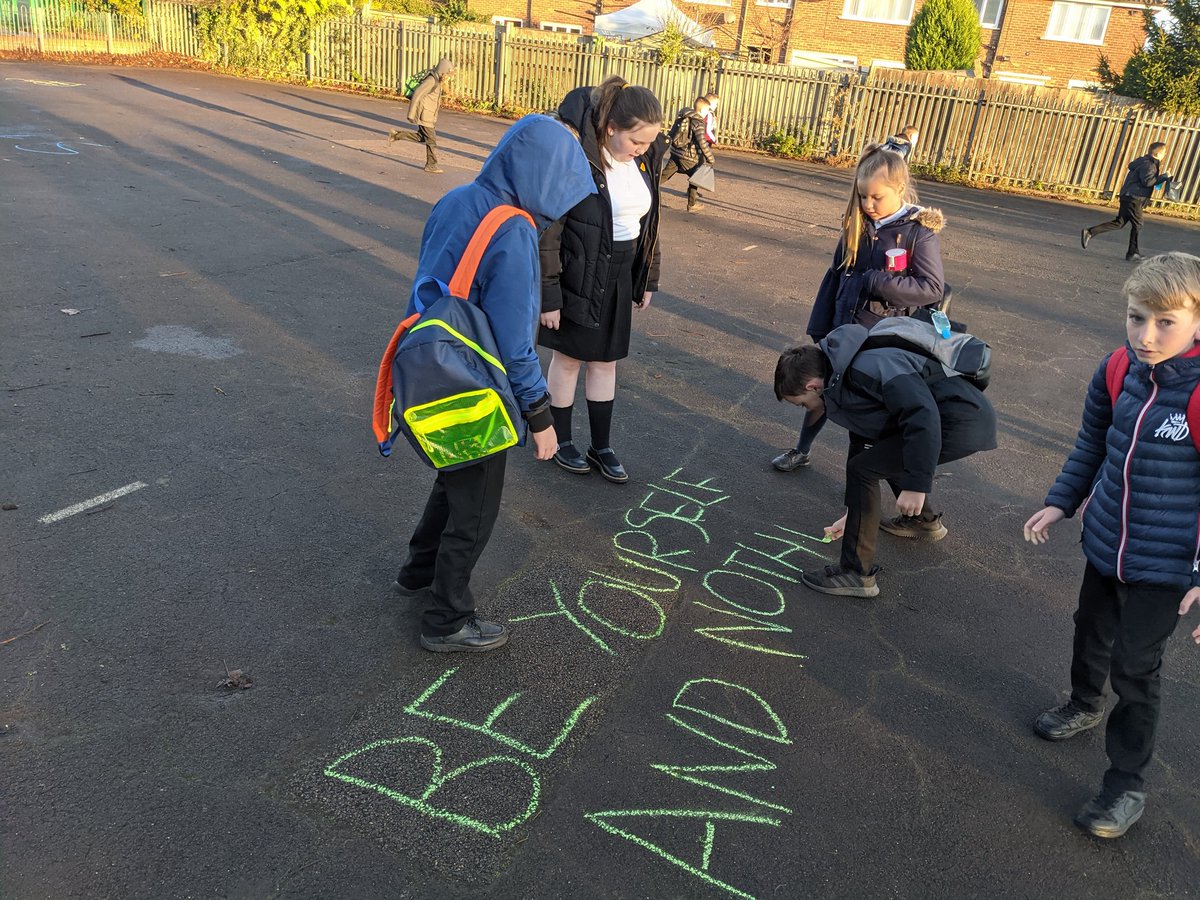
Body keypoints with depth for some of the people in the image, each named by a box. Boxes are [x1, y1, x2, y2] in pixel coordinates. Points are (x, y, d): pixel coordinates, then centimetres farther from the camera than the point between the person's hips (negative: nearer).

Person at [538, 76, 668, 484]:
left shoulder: (646, 157, -3)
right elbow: (547, 229, -19)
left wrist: (647, 278, 13)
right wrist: (548, 294, -17)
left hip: (620, 274, 6)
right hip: (578, 275, -6)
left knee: (606, 358, 14)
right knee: (569, 357, 10)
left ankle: (602, 446, 28)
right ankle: (560, 440, 29)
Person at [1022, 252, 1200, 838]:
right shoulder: (1118, 372, -7)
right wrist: (1060, 503, 9)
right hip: (1105, 546, 6)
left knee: (1134, 669, 5)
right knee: (1091, 631, 25)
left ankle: (1127, 785, 23)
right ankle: (1085, 705, 54)